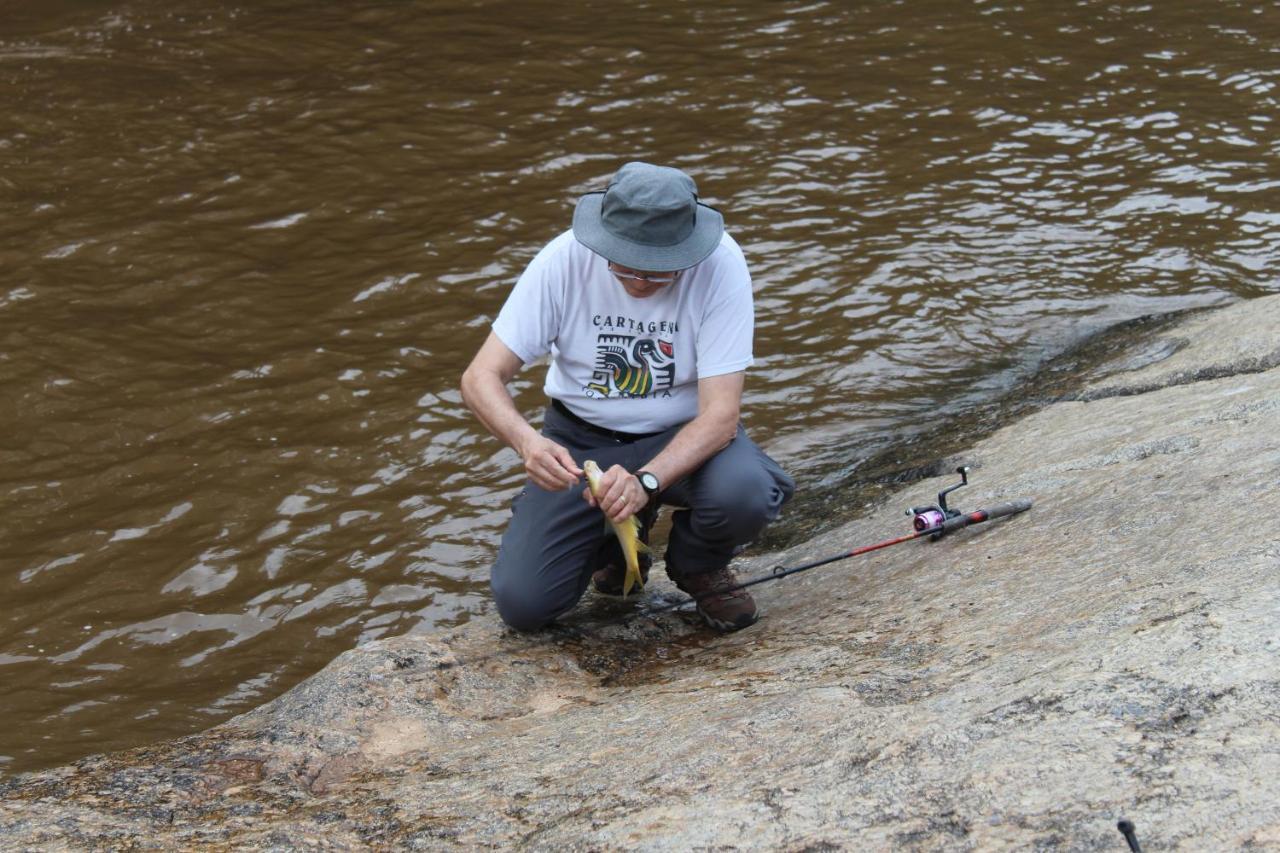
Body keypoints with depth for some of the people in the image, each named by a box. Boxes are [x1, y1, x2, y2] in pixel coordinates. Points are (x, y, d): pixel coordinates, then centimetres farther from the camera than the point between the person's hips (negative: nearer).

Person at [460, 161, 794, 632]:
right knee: (523, 603, -15)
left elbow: (720, 412, -25)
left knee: (744, 494, -35)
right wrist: (527, 441, -40)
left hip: (686, 434, -1)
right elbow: (481, 377, -19)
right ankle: (615, 543, 19)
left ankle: (700, 565, 3)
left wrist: (645, 482, -42)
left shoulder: (719, 264, -23)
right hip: (580, 438, 1)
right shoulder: (564, 258, -20)